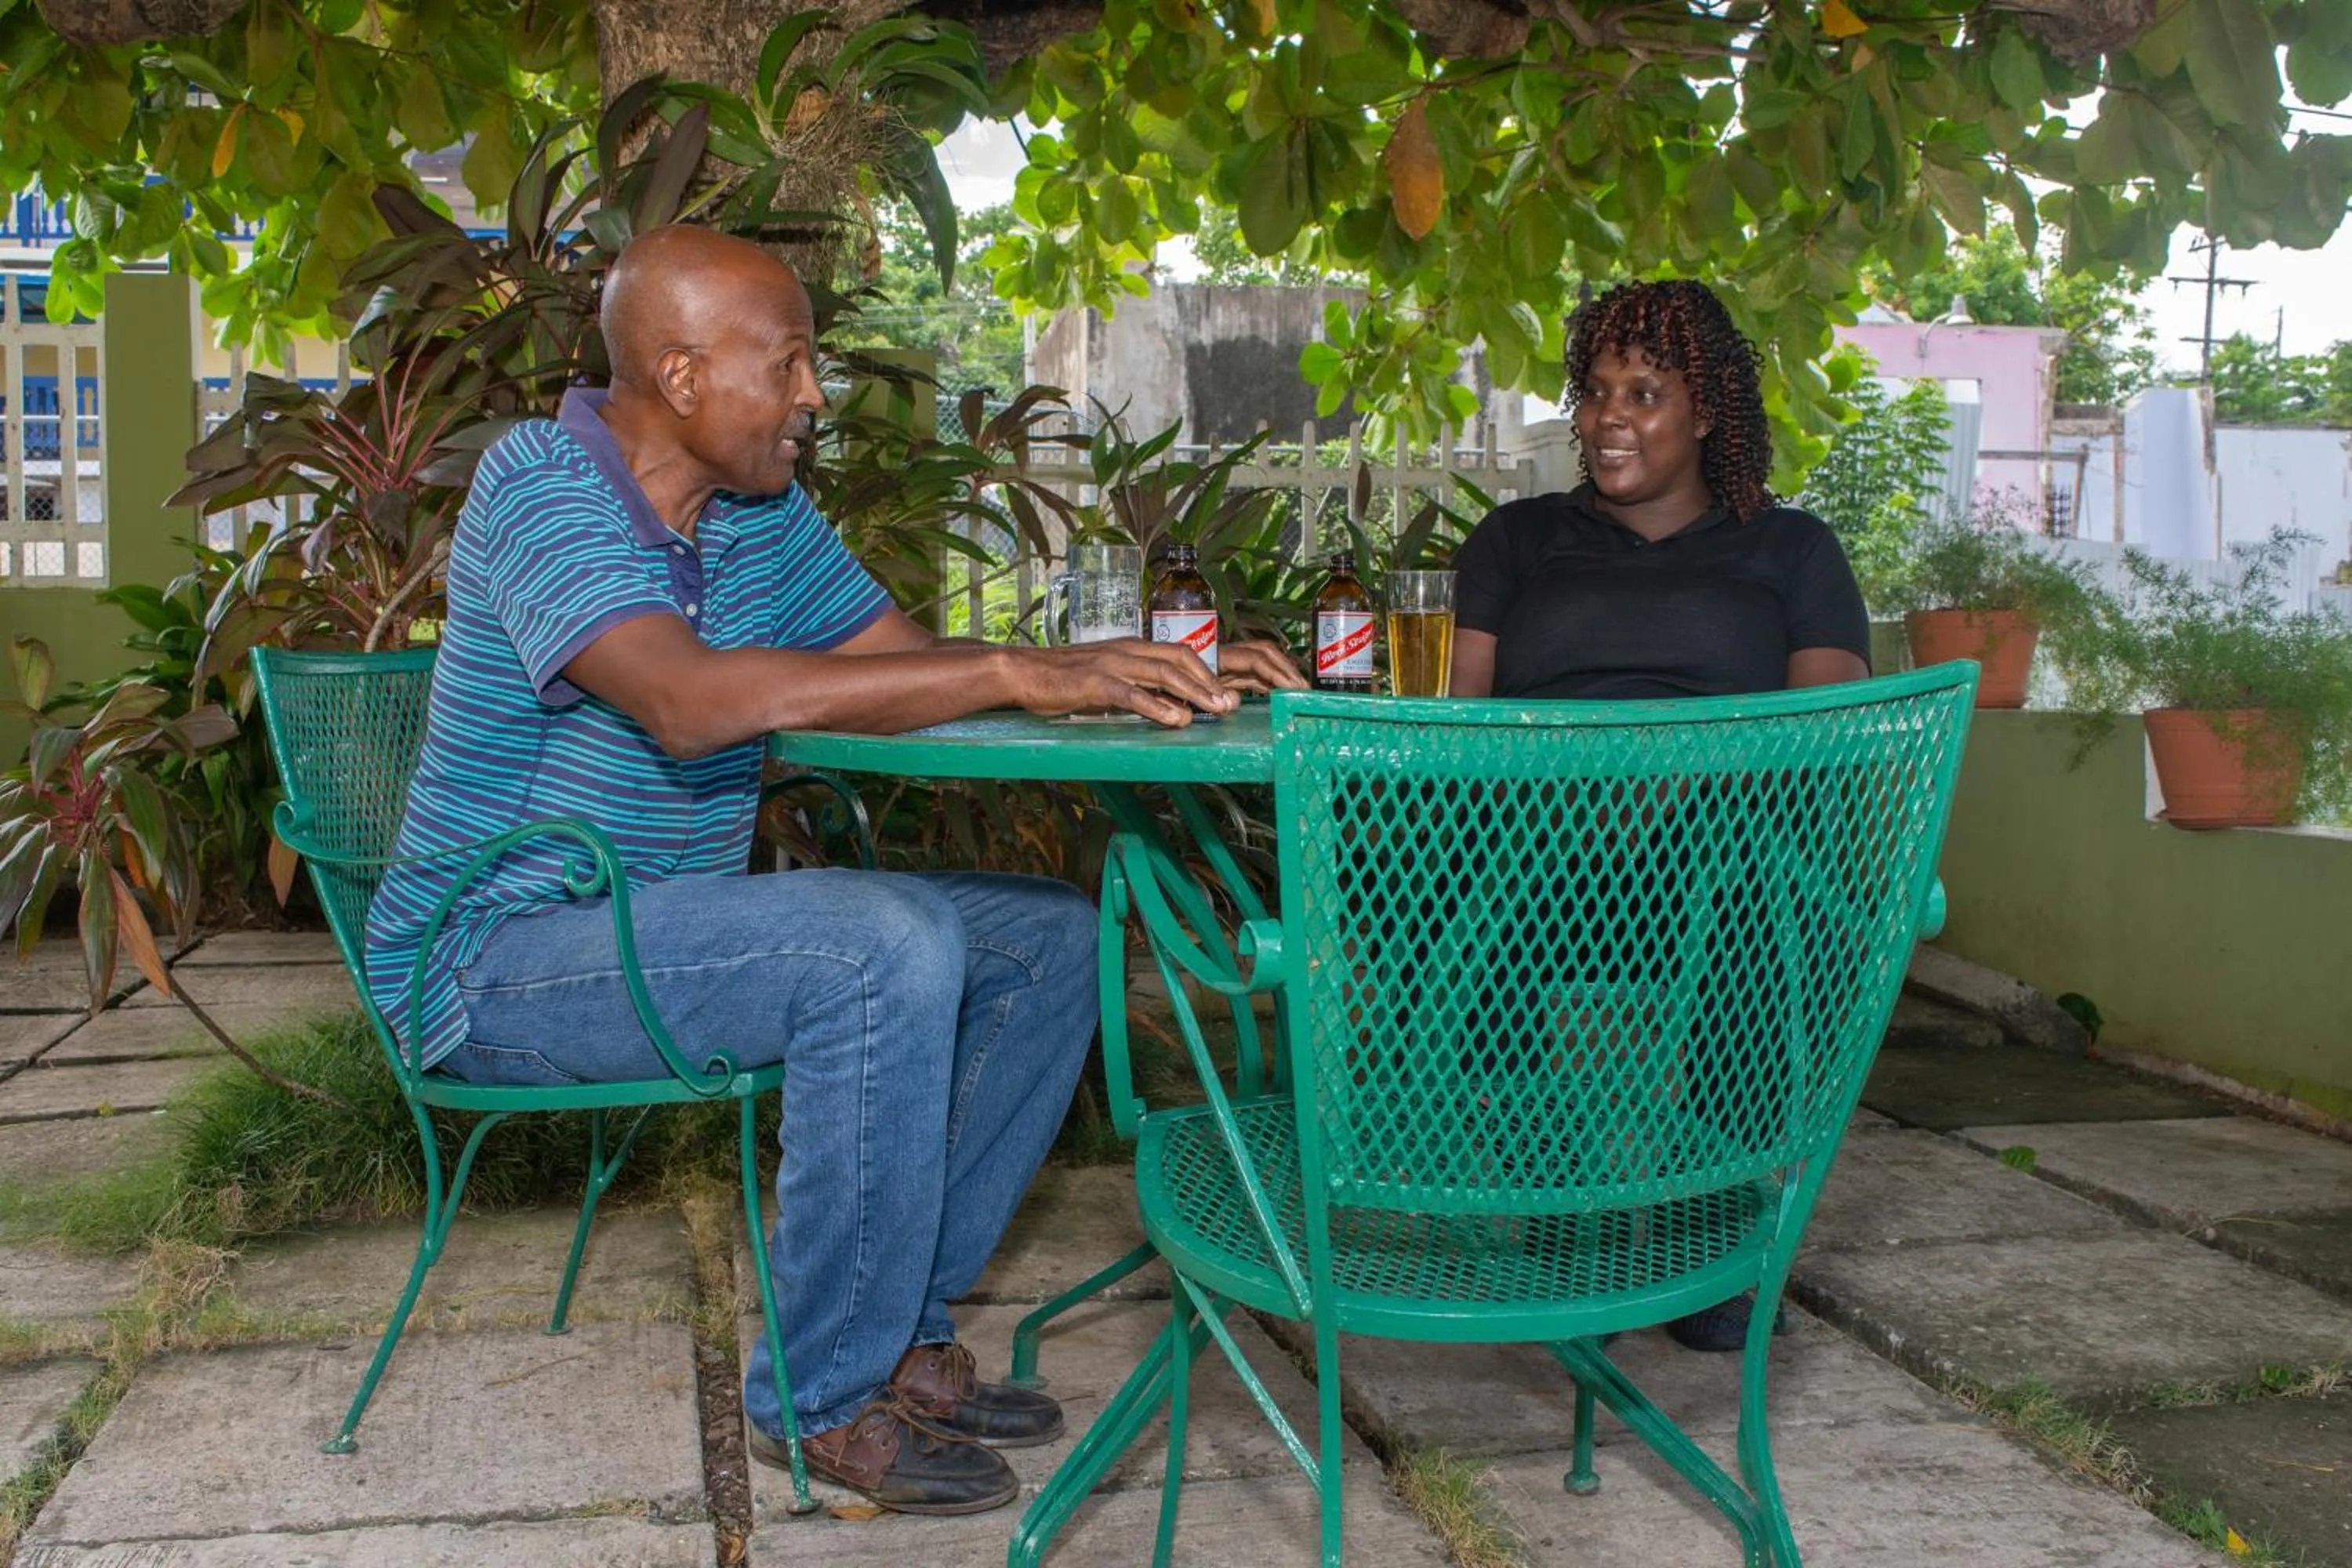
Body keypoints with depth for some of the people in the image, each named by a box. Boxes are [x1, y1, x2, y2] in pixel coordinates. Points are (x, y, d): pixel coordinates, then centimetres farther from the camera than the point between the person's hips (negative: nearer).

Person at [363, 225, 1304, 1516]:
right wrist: (1011, 675, -35)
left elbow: (911, 666, 9)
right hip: (494, 961, -8)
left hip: (670, 921, 9)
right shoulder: (540, 480, -18)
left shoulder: (763, 512, 7)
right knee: (889, 951, -31)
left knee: (1049, 938, 0)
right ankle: (824, 1396, -15)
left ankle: (902, 1329, 3)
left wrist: (1133, 672, -8)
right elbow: (690, 700, -35)